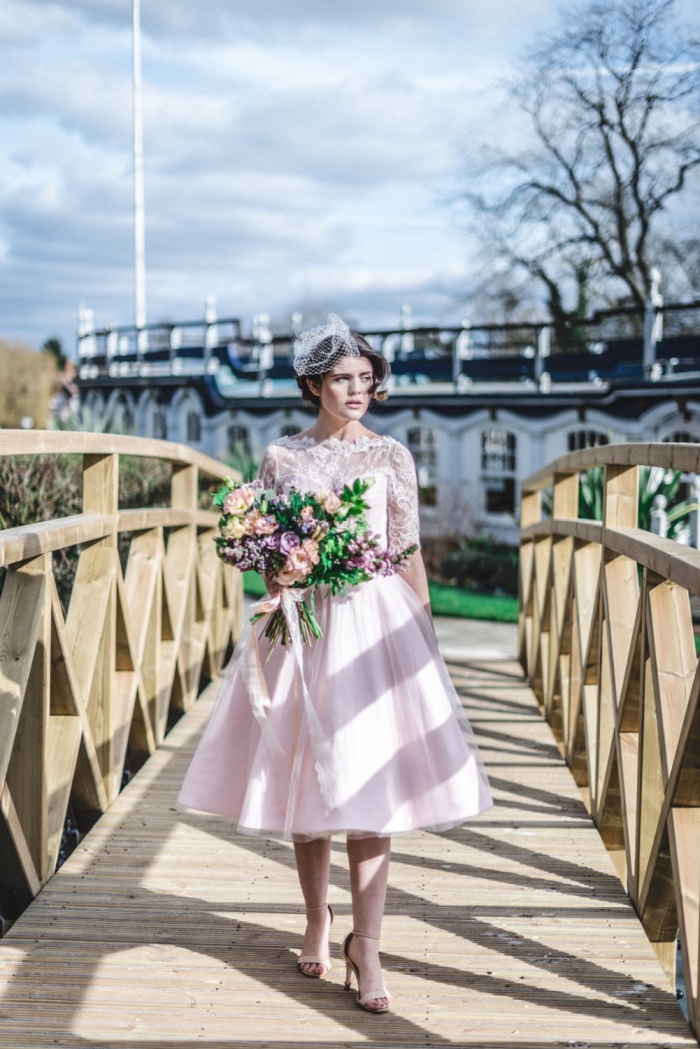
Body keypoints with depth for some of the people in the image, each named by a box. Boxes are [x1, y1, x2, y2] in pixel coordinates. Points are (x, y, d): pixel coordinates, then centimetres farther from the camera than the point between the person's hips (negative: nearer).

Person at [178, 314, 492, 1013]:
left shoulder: (392, 456, 6)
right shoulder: (280, 458, 6)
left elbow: (409, 553, 7)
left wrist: (424, 635, 4)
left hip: (377, 623, -1)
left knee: (369, 785, -6)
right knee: (304, 778, 6)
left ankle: (365, 944, -1)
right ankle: (316, 921, 25)